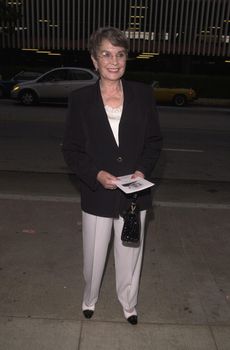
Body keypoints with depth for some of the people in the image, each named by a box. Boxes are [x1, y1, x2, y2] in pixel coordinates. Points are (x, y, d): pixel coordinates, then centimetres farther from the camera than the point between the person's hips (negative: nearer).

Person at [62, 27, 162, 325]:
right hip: (97, 194, 0)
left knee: (130, 253, 18)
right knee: (94, 256, 17)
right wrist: (96, 174, -18)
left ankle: (129, 304, 44)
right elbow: (71, 149, -3)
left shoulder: (143, 94, -3)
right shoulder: (80, 99, -5)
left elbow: (154, 140, 4)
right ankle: (89, 299, 48)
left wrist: (143, 170, -13)